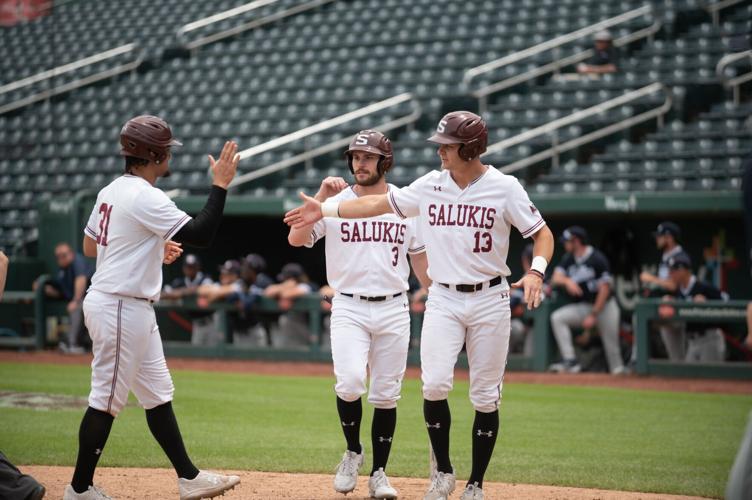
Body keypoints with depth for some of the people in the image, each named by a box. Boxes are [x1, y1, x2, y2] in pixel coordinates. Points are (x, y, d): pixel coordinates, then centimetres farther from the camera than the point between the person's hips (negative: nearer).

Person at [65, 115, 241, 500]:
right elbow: (202, 234, -23)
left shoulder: (112, 191, 10)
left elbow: (89, 246, 19)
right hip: (121, 307, -10)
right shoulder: (145, 197, -19)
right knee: (107, 399, -2)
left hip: (133, 309, 10)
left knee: (158, 395, 13)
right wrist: (220, 184, -16)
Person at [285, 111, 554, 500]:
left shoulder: (504, 188, -6)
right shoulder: (430, 185, 3)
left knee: (486, 396, 2)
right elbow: (379, 203, 9)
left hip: (490, 299, -2)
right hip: (443, 300, 2)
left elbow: (543, 234, -3)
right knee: (435, 383, -15)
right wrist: (324, 210, 4)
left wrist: (536, 271, -22)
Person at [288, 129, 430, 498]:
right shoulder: (336, 202, 0)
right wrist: (321, 198, -19)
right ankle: (353, 452, 5)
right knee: (350, 382, -20)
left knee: (386, 395, 5)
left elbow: (419, 257, 12)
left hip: (393, 309, 2)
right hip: (349, 308, -2)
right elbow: (296, 238, -12)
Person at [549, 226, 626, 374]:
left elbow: (605, 289, -17)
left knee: (612, 346, -5)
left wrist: (593, 315, -20)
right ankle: (570, 361, -23)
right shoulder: (568, 259, 5)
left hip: (604, 306, -5)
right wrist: (567, 281, -26)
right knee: (557, 317, -18)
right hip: (582, 306, 5)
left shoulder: (597, 259, -16)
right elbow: (555, 278, -2)